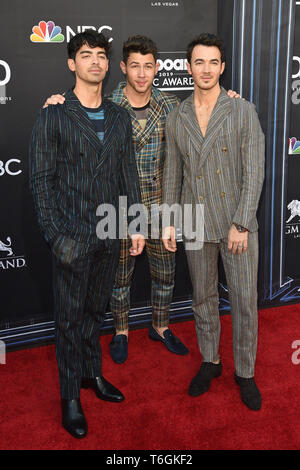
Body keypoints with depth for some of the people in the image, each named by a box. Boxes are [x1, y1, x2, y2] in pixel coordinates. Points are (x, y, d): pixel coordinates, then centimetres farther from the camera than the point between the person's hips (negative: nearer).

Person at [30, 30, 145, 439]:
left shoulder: (119, 117, 8)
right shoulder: (53, 116, -6)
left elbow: (129, 174, 11)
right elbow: (42, 180, -8)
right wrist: (55, 235, -13)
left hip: (110, 236, 4)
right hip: (73, 237, -4)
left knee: (96, 310, 18)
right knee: (70, 317, 6)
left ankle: (92, 372, 37)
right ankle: (71, 397, 20)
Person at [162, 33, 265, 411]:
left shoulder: (243, 112, -7)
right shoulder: (176, 118, 4)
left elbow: (254, 172, -11)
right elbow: (172, 172, 10)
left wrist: (241, 224, -16)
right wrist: (168, 221, 6)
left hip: (238, 223, -3)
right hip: (196, 224, 3)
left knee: (245, 301, 4)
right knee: (203, 297, 14)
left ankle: (244, 372, 22)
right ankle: (210, 362, 33)